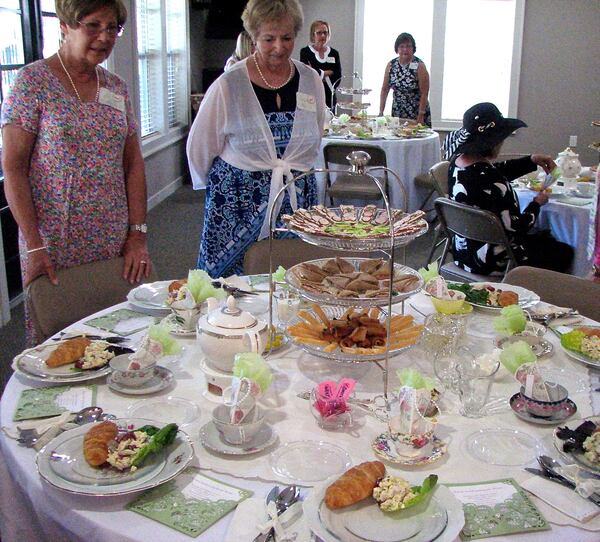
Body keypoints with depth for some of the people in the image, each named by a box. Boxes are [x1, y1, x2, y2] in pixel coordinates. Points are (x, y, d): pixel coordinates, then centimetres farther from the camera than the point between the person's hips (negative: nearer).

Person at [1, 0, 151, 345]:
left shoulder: (116, 87, 10)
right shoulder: (33, 81, -5)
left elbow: (133, 163, 10)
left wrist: (138, 234, 2)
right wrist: (34, 246, -15)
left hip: (115, 245, 4)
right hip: (54, 246, -4)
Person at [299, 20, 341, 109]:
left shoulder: (334, 54, 11)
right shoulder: (305, 52, 3)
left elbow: (338, 76, 3)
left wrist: (320, 73, -7)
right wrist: (328, 73, -2)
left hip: (329, 99, 3)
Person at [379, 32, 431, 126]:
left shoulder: (419, 66, -10)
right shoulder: (391, 65, 2)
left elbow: (424, 93, -12)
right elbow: (384, 90, 6)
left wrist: (421, 116, -16)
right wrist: (381, 112, 1)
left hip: (417, 114, -3)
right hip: (397, 113, 4)